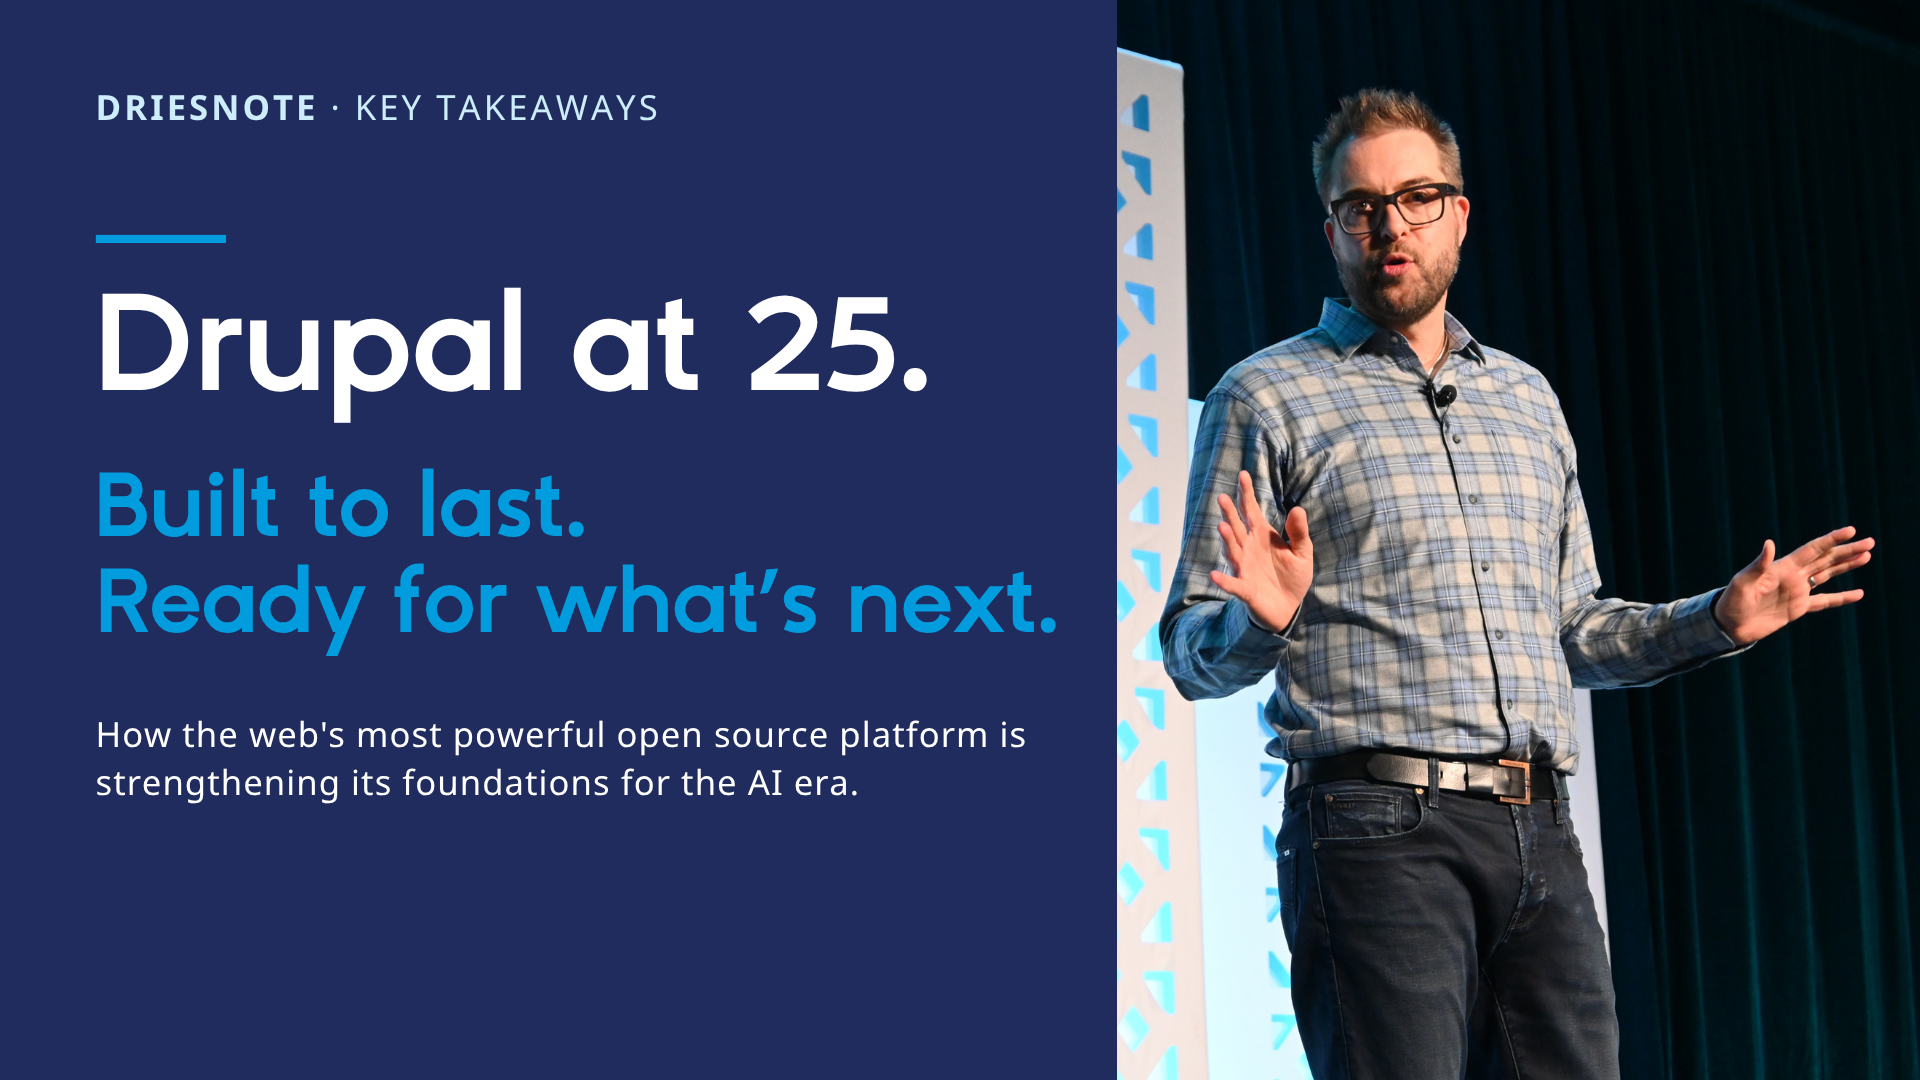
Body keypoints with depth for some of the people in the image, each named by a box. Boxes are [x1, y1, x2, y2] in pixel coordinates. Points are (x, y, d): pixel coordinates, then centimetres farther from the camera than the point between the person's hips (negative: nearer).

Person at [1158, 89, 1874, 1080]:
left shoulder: (1527, 398, 21)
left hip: (1538, 836, 5)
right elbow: (1193, 653, 0)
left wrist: (1715, 621, 13)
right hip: (1378, 832, -5)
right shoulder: (1266, 398, 4)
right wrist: (1261, 623, -22)